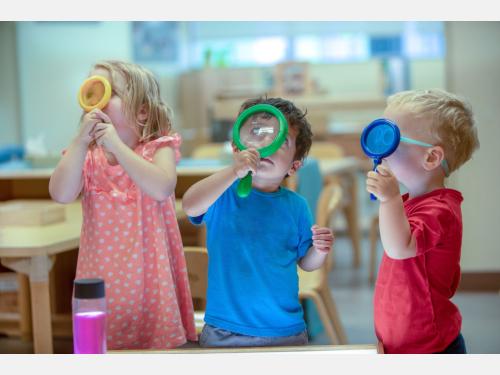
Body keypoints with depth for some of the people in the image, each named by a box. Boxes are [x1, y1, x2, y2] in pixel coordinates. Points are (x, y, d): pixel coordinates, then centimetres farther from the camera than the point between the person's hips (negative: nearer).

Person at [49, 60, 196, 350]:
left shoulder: (158, 148, -6)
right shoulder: (86, 155, 2)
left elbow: (161, 189, -25)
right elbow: (61, 195, -14)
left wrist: (116, 145, -24)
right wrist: (81, 142, -19)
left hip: (149, 277, -2)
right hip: (103, 280, 2)